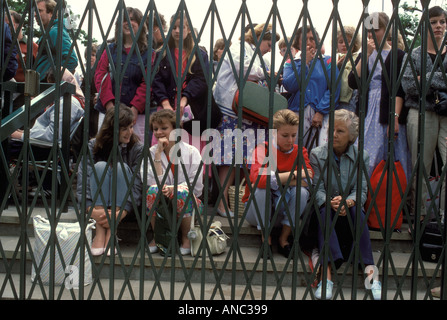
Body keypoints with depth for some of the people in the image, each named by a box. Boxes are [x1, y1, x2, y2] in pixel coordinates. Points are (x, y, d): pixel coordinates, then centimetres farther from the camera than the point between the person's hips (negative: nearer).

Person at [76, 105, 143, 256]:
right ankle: (100, 231, -36)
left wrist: (121, 213, -33)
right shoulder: (93, 146, -5)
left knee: (121, 168, -25)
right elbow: (82, 181, -16)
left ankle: (111, 232, -33)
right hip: (97, 203, 0)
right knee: (100, 166, -25)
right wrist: (91, 210, -35)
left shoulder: (137, 148, -7)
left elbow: (138, 186, -17)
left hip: (123, 204, 0)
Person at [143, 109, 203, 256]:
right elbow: (153, 182, -13)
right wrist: (158, 154, -16)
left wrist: (173, 188, -24)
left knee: (182, 192, -34)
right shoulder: (151, 153, 3)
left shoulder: (191, 152, -2)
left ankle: (186, 238, -11)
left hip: (188, 202, -1)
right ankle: (157, 237, -10)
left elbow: (196, 187, -8)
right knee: (154, 190, -30)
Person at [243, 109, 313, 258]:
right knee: (261, 189, -32)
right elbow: (258, 178, -31)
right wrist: (294, 175, -28)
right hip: (258, 212, -2)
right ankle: (266, 238, -12)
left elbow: (309, 180, -18)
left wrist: (275, 180, -27)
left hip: (283, 211, 2)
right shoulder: (263, 149, -11)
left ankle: (283, 239, -8)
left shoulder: (300, 151, 0)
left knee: (302, 191, -25)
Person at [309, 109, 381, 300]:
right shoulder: (317, 154, 1)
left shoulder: (361, 157, 4)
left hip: (349, 209, 1)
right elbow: (317, 189, -6)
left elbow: (361, 190, -5)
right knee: (325, 211, -34)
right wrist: (331, 202, -28)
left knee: (356, 210, -33)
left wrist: (348, 201, -27)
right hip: (325, 208, -1)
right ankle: (327, 273, -50)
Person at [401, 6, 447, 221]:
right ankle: (419, 215, 10)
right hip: (421, 114, -1)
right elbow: (408, 86, -6)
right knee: (420, 169, 1)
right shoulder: (413, 55, 8)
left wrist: (426, 79, -9)